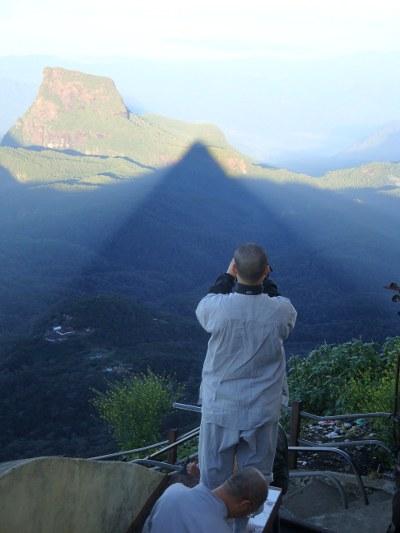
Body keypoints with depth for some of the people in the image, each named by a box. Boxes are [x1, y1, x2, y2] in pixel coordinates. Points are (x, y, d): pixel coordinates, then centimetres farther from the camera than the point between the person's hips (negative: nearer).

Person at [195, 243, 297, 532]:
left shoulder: (218, 308, -19)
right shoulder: (281, 311, -17)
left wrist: (228, 275, 10)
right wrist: (266, 281, 7)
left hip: (220, 409, 0)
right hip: (262, 411, 1)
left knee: (214, 481, 17)